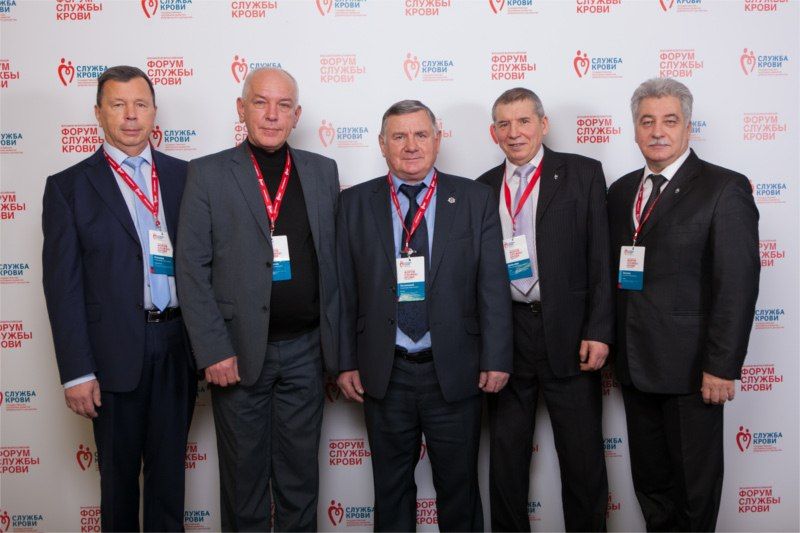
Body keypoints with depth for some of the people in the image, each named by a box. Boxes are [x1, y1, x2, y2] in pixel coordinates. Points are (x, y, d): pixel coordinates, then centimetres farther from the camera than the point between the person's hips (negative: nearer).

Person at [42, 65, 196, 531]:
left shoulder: (185, 175, 6)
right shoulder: (69, 187, -1)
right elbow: (63, 285, -4)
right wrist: (76, 372, -8)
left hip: (179, 345, 2)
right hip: (117, 352, -2)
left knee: (170, 464, 15)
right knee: (119, 468, 13)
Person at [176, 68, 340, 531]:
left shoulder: (323, 171, 7)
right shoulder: (208, 173, 0)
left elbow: (334, 261, 8)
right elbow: (192, 268, -4)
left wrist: (336, 344, 4)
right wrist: (212, 351, -10)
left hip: (306, 348, 2)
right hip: (239, 350, -2)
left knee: (301, 470, 13)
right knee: (244, 471, 12)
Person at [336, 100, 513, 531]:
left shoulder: (475, 199, 1)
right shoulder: (355, 203, 3)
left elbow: (493, 286, -2)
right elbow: (344, 290, 2)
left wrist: (496, 359, -6)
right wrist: (346, 362, -1)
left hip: (455, 371, 0)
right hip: (383, 373, 1)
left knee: (458, 484, 14)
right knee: (391, 487, 16)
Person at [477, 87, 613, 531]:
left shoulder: (583, 173, 1)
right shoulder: (484, 188, 10)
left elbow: (600, 258, -4)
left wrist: (598, 331, -10)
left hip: (568, 332, -3)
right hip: (506, 334, 3)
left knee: (583, 454, 8)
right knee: (506, 451, 13)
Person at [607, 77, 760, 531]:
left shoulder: (725, 189, -8)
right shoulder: (622, 190, 10)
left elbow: (738, 286, -14)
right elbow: (615, 273, 9)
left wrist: (722, 367, -17)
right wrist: (612, 345, 4)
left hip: (691, 368, -5)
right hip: (635, 364, 6)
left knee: (695, 481, 11)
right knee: (650, 478, 18)